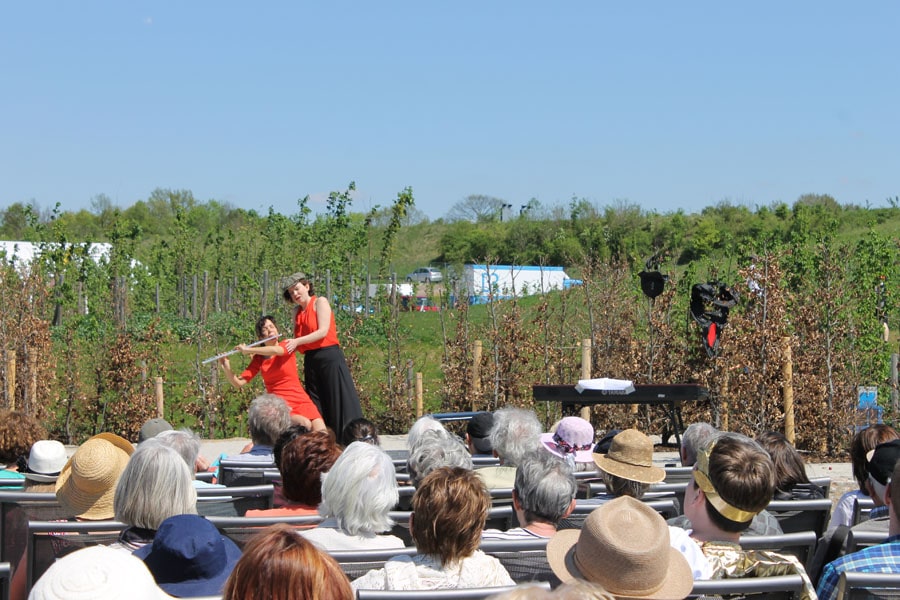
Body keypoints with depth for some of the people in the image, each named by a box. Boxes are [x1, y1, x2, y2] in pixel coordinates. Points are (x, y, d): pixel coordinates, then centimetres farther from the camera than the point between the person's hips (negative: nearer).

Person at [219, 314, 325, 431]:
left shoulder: (287, 345, 4)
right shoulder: (258, 358, 8)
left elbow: (275, 350, -20)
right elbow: (238, 383, 2)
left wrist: (248, 350, -14)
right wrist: (226, 369, -16)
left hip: (301, 400, 1)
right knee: (305, 424, -32)